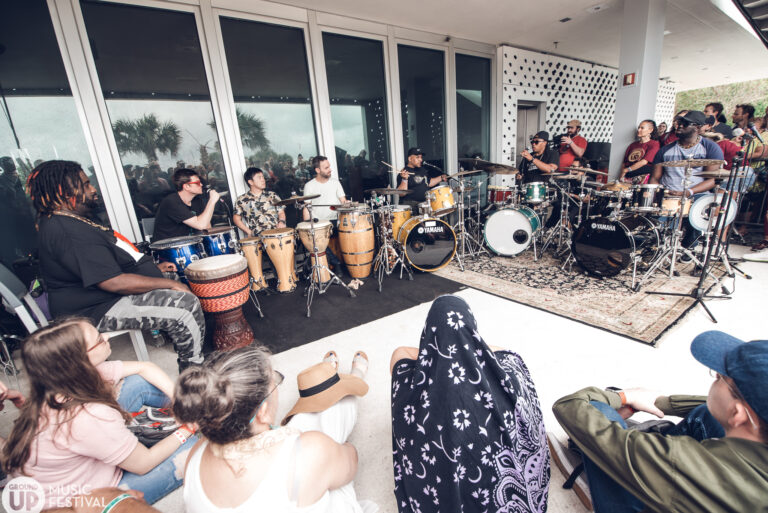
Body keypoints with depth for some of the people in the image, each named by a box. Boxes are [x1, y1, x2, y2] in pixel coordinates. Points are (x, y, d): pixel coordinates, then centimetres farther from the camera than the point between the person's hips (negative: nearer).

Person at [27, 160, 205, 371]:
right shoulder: (67, 232, -24)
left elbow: (107, 263, 21)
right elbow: (114, 282, -30)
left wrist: (153, 268, 13)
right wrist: (169, 283, -21)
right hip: (97, 309, -11)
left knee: (185, 298, 12)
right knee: (186, 306, -22)